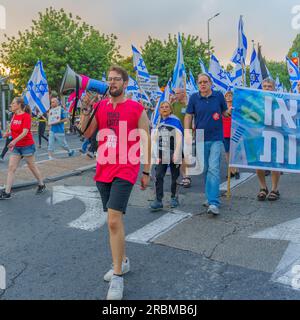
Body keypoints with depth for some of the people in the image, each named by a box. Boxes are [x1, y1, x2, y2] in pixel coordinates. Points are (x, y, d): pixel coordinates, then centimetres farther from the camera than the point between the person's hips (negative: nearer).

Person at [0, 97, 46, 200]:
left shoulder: (26, 116, -15)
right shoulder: (14, 115, 7)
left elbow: (25, 132, -24)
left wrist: (15, 140, -34)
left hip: (27, 146, -7)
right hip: (16, 147, 7)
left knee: (32, 166, 8)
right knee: (11, 168, 0)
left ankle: (42, 185, 28)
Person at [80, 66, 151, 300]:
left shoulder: (137, 109, -3)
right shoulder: (100, 106, 9)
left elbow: (146, 141, 1)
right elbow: (86, 133, 1)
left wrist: (146, 172, 1)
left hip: (125, 170, -5)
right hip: (103, 170, 6)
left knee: (114, 221, -15)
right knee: (115, 219, 16)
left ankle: (117, 277, -1)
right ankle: (123, 262, 35)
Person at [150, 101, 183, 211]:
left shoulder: (175, 121, -9)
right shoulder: (160, 123, 9)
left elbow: (179, 139, -14)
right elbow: (155, 139, 12)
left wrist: (176, 155, -18)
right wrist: (156, 155, 4)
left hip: (173, 154, -4)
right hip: (162, 155, 4)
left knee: (174, 177, 9)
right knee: (159, 176, -5)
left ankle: (174, 198, 26)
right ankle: (158, 200, -2)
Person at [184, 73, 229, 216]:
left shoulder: (219, 96, 3)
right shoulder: (194, 98, 4)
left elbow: (225, 113, 11)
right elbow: (188, 116, 7)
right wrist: (187, 133, -5)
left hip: (216, 138, -2)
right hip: (200, 139, 2)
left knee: (214, 169, -12)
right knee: (205, 169, 11)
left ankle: (213, 203, -15)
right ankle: (210, 196, 28)